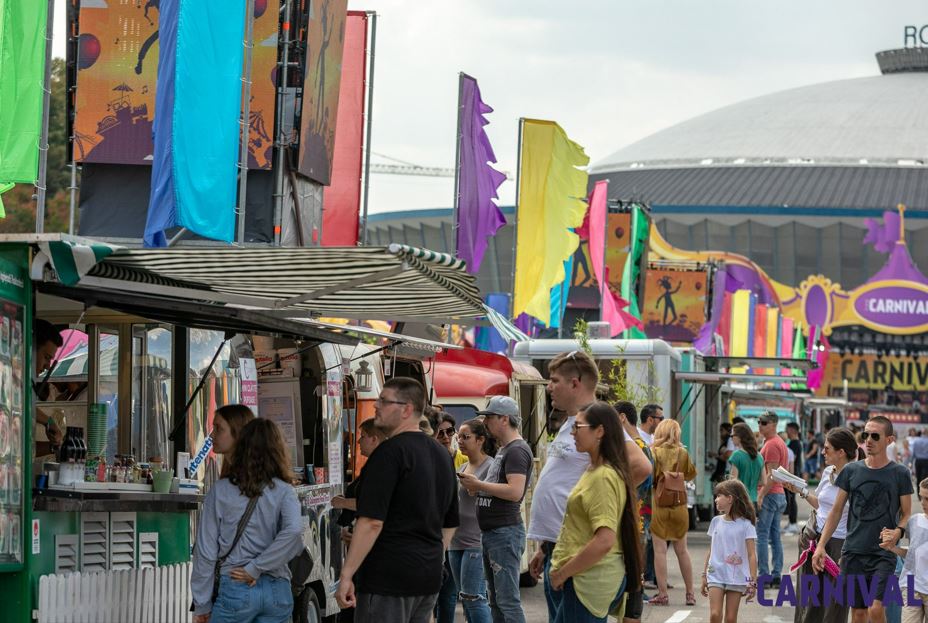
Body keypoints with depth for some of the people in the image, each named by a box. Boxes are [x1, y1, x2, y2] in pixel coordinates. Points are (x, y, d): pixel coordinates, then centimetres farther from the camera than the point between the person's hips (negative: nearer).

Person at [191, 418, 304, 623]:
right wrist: (256, 569, -11)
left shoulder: (220, 491, -1)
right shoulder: (284, 491, 1)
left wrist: (202, 604, 4)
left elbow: (206, 550, -2)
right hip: (278, 592, 2)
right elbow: (293, 530, -19)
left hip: (236, 589, -2)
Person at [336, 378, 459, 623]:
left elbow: (372, 521, -21)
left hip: (388, 577, -9)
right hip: (429, 577, 9)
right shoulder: (441, 454, 15)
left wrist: (346, 575, -19)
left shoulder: (390, 452, -14)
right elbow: (450, 522, 22)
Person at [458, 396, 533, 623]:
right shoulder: (503, 450, 19)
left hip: (505, 532, -11)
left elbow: (515, 491, -24)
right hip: (491, 533, 11)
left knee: (508, 601, -11)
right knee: (495, 601, 13)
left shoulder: (517, 450, -13)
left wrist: (479, 484, -17)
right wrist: (476, 488, 5)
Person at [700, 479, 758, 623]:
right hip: (716, 575, 3)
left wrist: (753, 582, -12)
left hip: (737, 578, -3)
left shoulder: (745, 525, -5)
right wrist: (704, 576, 13)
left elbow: (752, 555, -7)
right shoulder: (716, 521, 7)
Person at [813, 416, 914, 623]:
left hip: (884, 553, -3)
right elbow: (836, 511, 10)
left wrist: (898, 532, -18)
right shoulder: (851, 471, 6)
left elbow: (907, 514, 4)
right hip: (853, 552, 3)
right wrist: (821, 545, 3)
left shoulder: (900, 474, -1)